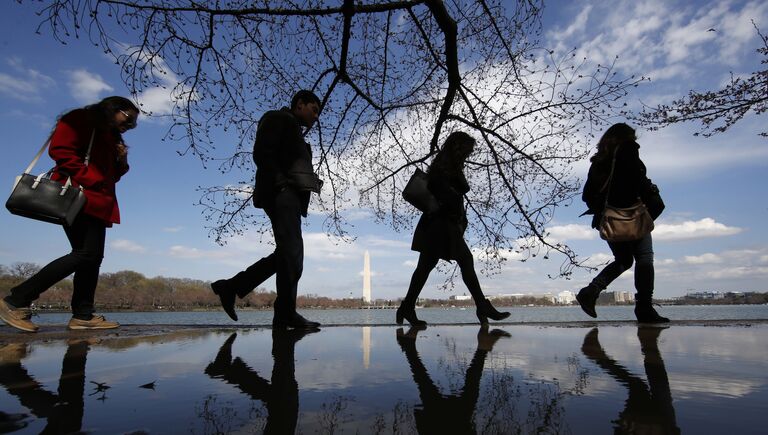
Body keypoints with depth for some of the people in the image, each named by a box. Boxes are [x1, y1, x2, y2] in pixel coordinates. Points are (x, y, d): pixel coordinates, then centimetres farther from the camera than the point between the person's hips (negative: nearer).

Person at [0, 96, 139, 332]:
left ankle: (83, 315, 3)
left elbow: (110, 175, 25)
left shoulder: (110, 137, 27)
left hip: (97, 203, 10)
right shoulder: (81, 120, 2)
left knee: (93, 256, 2)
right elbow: (60, 149, -13)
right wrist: (87, 180, -18)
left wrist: (121, 162, 6)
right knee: (86, 253, -18)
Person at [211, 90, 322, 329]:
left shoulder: (294, 133, 34)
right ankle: (286, 313, -16)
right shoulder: (278, 118, 7)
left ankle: (230, 287, 9)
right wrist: (281, 184, -18)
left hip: (290, 196, 10)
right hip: (281, 193, -10)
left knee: (285, 254, 4)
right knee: (291, 252, -17)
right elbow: (261, 153, -9)